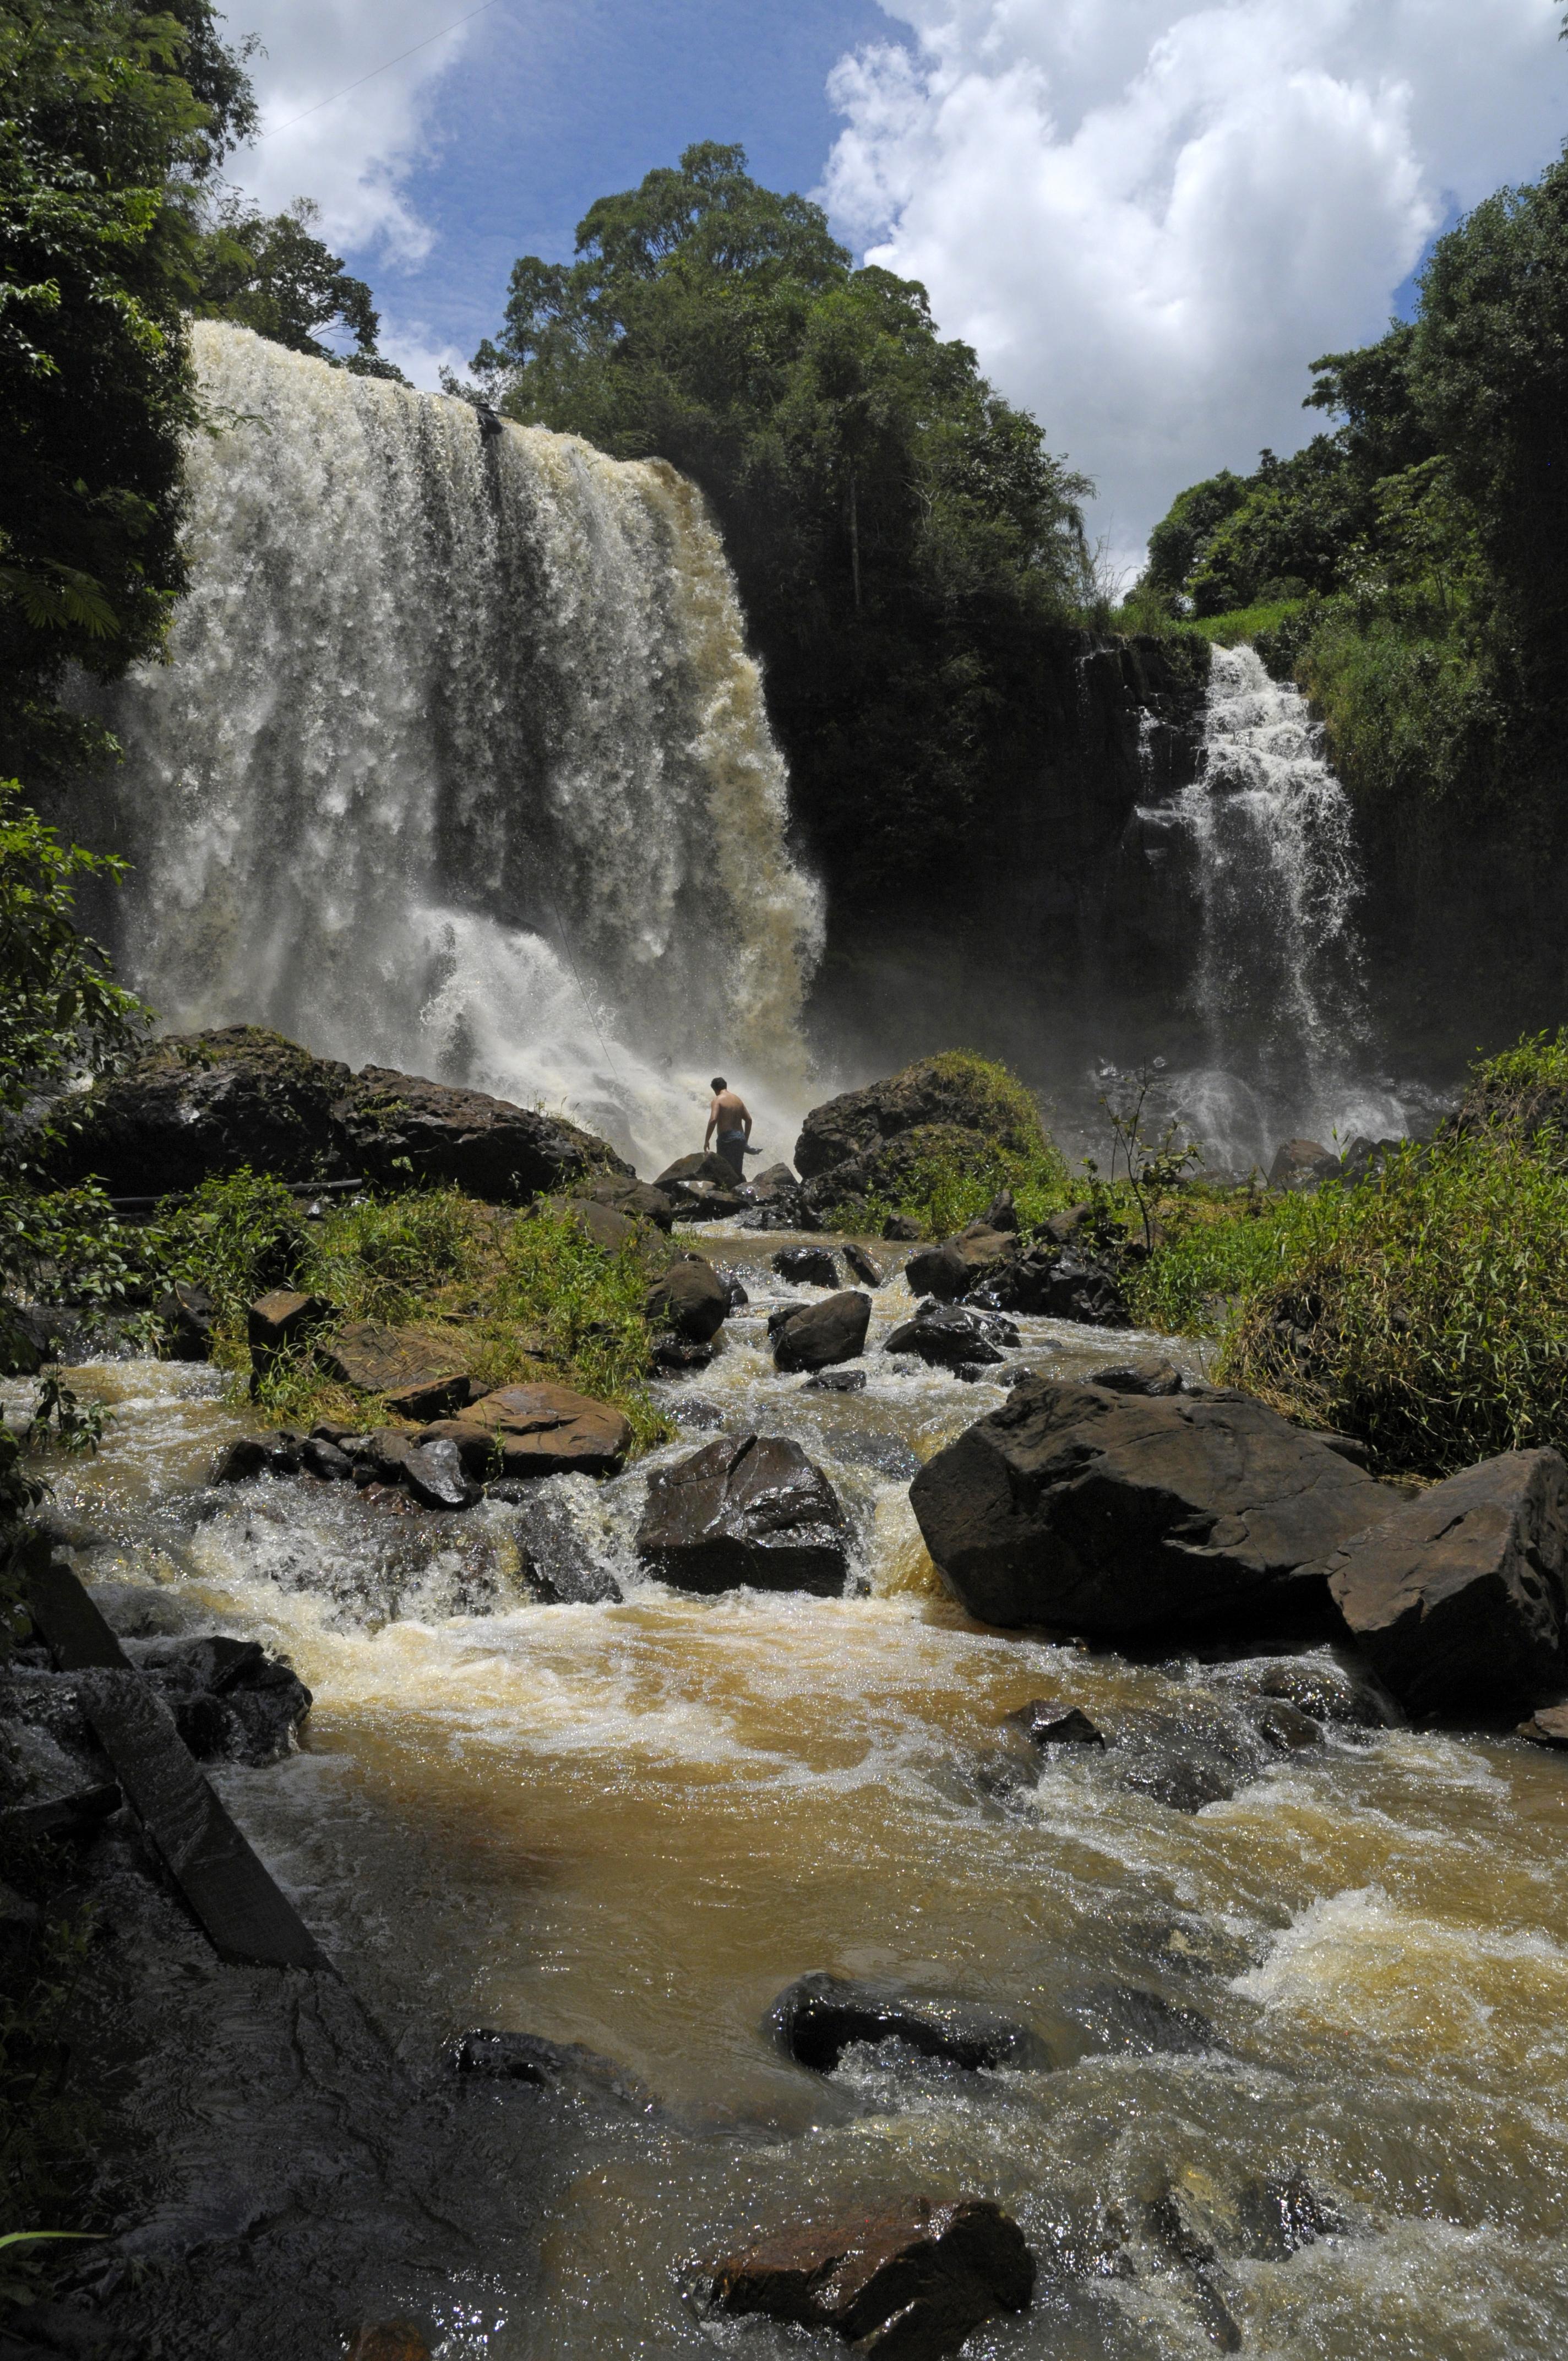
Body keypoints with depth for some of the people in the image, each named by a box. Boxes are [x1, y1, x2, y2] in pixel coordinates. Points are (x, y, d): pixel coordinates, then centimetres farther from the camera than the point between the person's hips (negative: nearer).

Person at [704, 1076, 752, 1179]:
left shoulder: (718, 1100, -5)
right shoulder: (738, 1099, 15)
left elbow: (713, 1120, -19)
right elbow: (748, 1120, 17)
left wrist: (706, 1141, -14)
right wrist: (746, 1140, 25)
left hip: (726, 1139, -6)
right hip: (740, 1138, 6)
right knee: (738, 1173, 15)